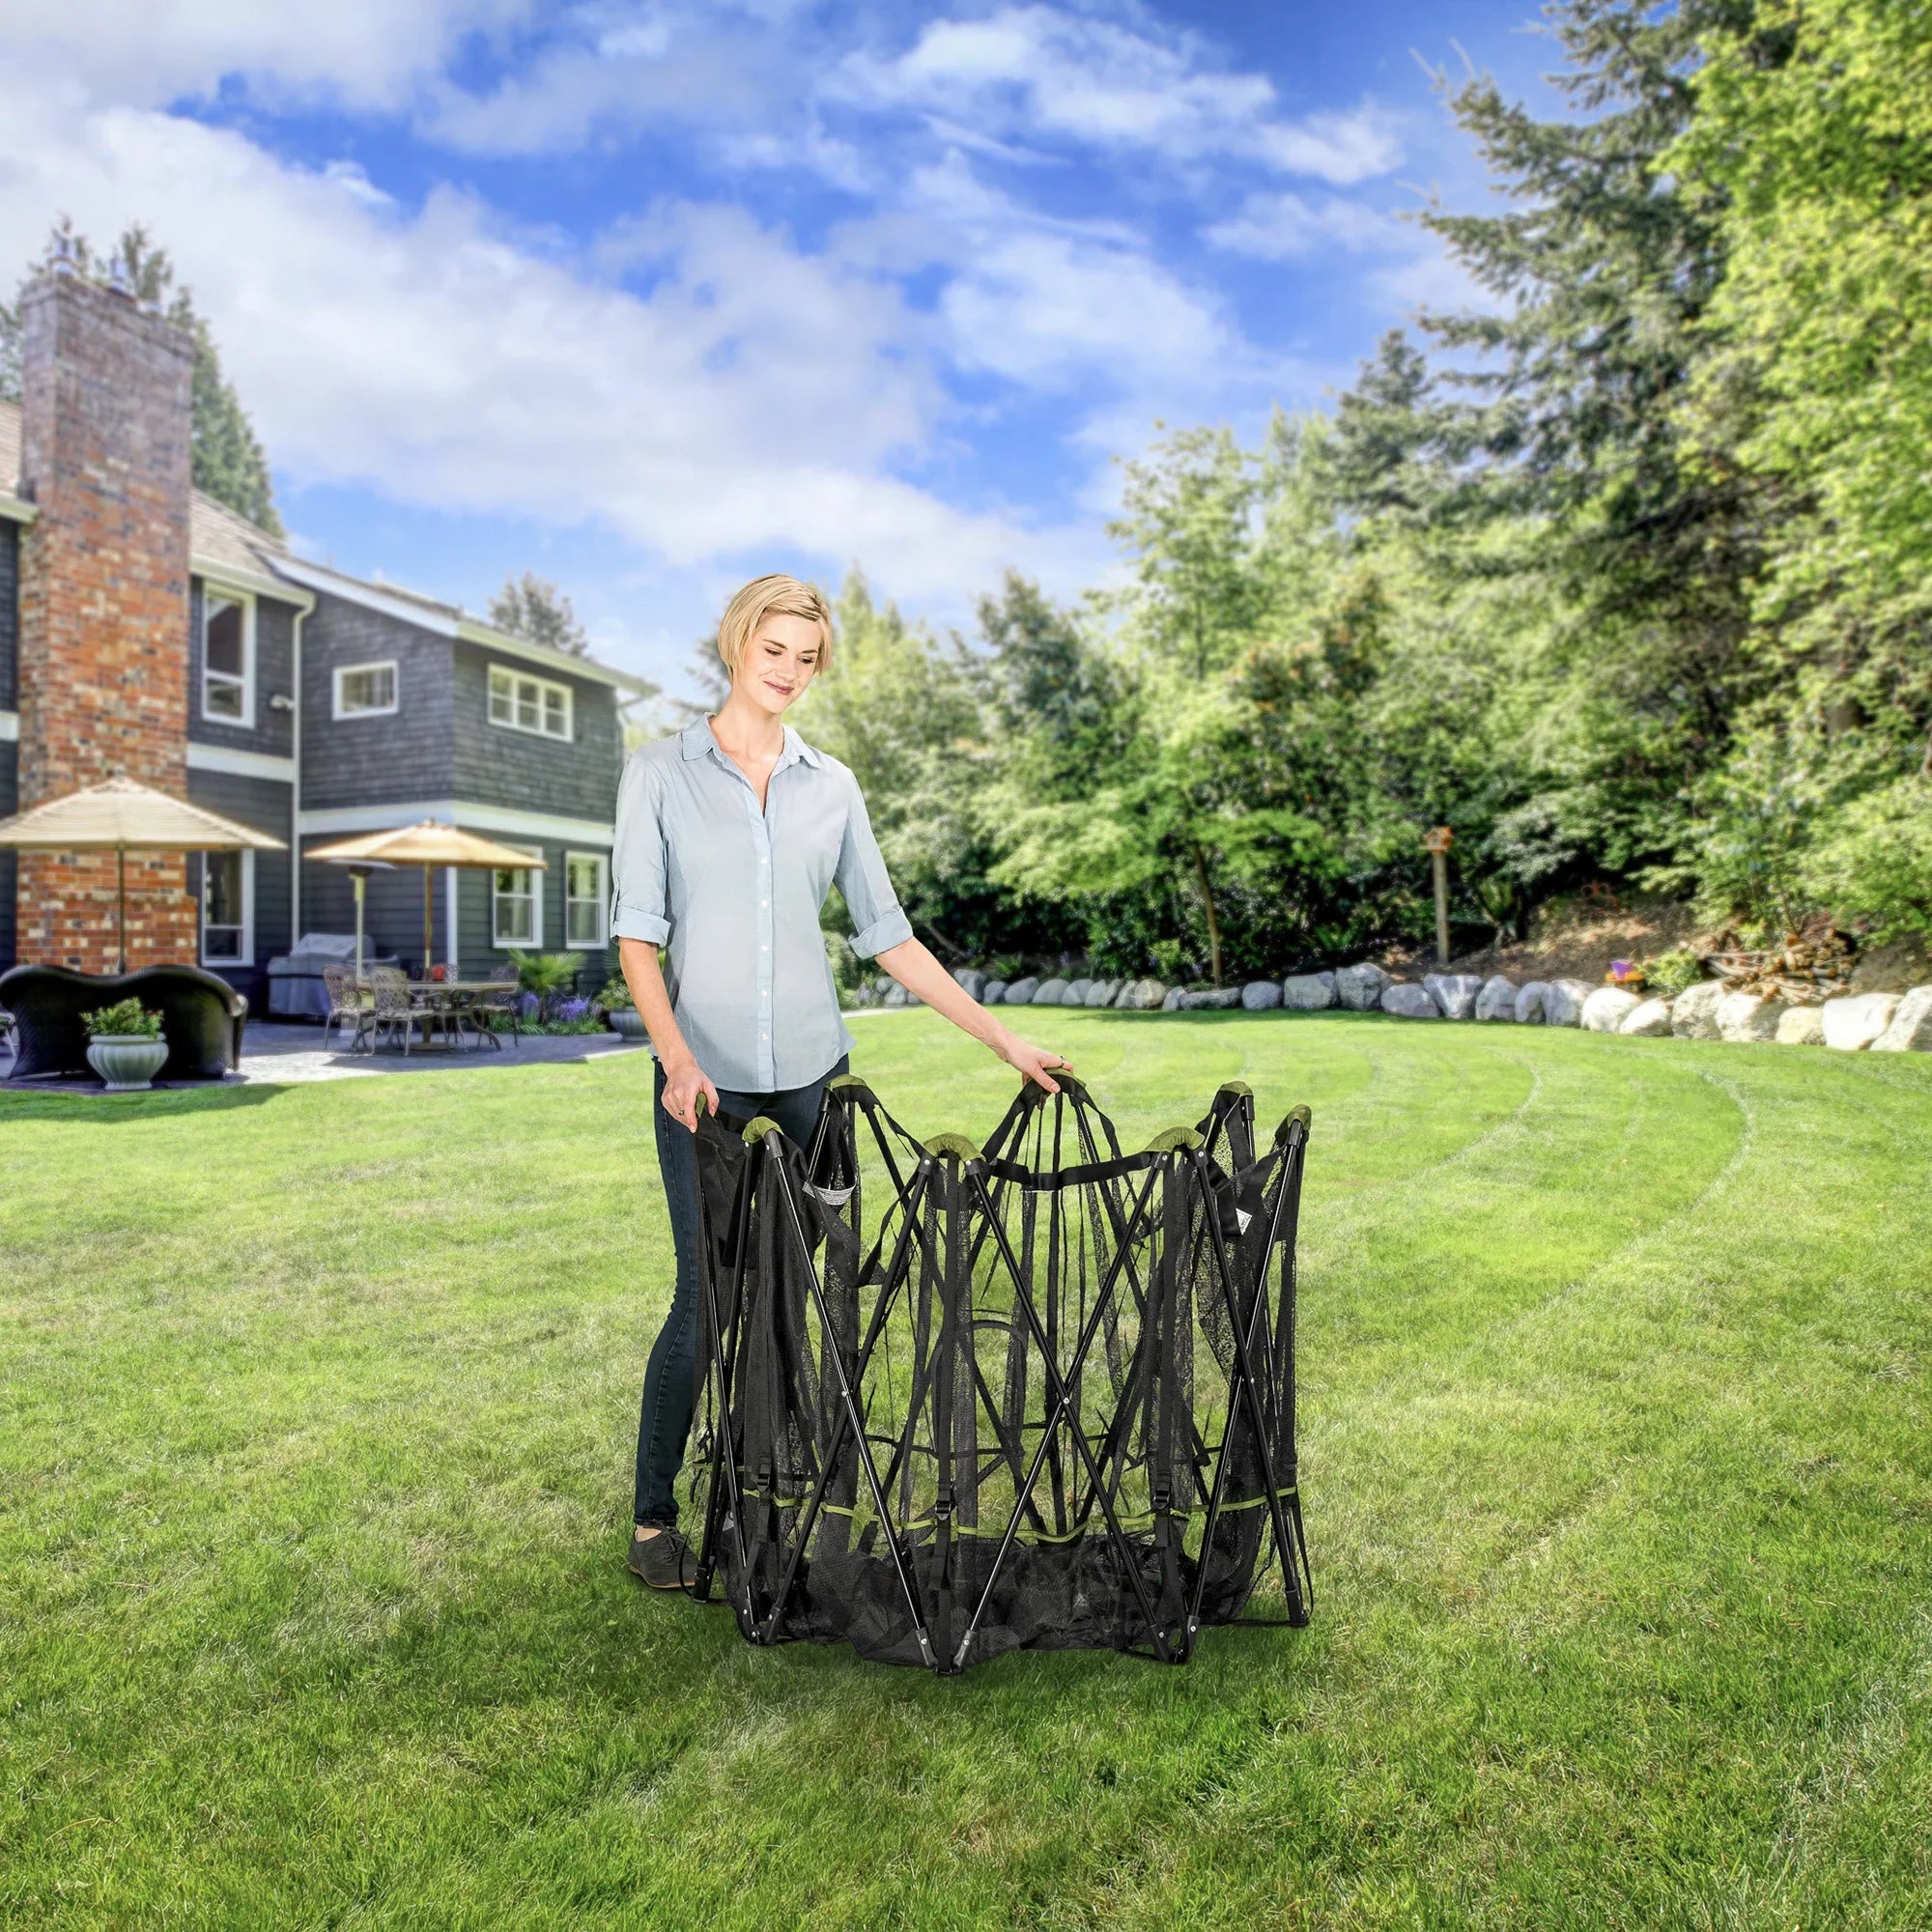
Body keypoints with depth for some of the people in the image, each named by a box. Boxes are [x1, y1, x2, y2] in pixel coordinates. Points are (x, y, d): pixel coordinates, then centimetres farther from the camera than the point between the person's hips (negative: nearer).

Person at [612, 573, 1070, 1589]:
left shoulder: (832, 787, 9)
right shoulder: (659, 772, 2)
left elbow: (887, 934, 9)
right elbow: (637, 934, -4)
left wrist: (1003, 1038, 5)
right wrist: (677, 1057, -19)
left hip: (811, 1070, 3)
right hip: (706, 1076, -3)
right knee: (708, 1293, -2)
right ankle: (654, 1514, 21)